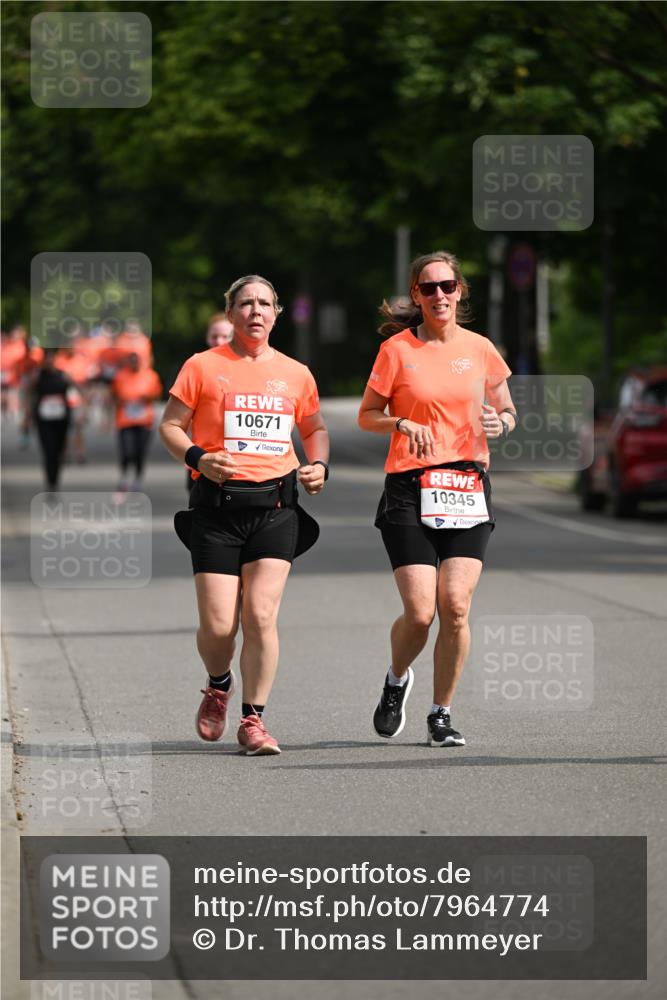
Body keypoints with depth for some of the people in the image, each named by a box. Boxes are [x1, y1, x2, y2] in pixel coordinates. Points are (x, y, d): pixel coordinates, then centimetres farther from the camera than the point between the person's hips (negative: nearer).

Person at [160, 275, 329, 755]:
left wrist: (319, 465, 6)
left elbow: (315, 429, 26)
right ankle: (219, 685, 29)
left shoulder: (295, 374, 12)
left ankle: (253, 719, 0)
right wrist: (197, 458, -13)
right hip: (217, 505, -1)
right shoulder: (203, 366, 4)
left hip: (275, 505, 1)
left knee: (261, 613, -13)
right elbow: (170, 425, 5)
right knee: (218, 625, -5)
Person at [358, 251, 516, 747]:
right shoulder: (397, 349, 1)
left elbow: (508, 412, 18)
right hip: (410, 487, -2)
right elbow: (367, 416, 7)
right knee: (420, 612, -10)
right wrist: (402, 425, -12)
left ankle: (442, 715, 6)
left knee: (455, 607, -10)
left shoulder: (480, 349, 7)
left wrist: (500, 423, -5)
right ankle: (397, 680, 23)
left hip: (468, 487, 2)